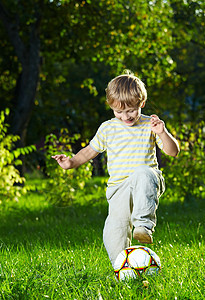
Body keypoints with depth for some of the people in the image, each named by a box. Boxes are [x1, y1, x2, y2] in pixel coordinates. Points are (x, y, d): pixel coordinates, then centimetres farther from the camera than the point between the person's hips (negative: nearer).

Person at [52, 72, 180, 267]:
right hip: (119, 187, 2)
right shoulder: (107, 129, 9)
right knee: (114, 234, -15)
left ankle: (144, 224, -41)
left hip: (146, 184, -2)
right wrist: (72, 162, 7)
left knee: (143, 174, -40)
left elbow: (173, 151, 1)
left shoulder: (149, 125, 4)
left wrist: (162, 133, -17)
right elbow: (91, 150, 23)